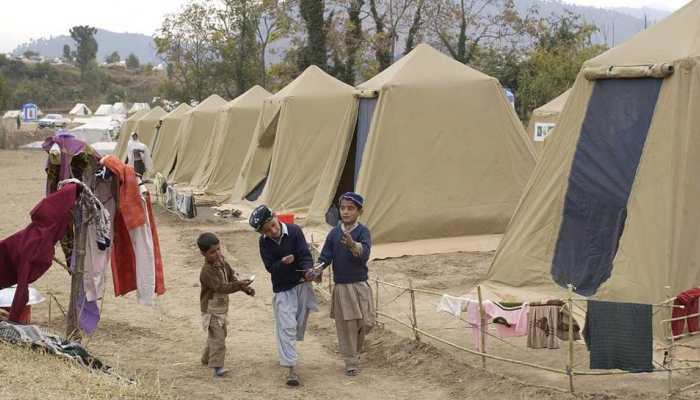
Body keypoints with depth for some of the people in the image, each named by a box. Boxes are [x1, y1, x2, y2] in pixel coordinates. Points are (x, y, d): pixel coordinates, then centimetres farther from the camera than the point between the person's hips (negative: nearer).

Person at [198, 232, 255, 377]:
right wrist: (239, 285, -44)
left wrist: (245, 288, -4)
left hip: (222, 307, 9)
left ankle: (207, 358, 39)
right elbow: (220, 287, -35)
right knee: (217, 337, -13)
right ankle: (217, 366, -10)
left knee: (221, 333, 22)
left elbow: (231, 275, 9)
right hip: (211, 309, -9)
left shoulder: (221, 260, 0)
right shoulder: (207, 271, -27)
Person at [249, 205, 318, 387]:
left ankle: (287, 354, 38)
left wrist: (308, 270, -37)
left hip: (302, 284, 1)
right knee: (286, 327, -9)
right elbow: (270, 267, -10)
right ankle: (290, 368, -10)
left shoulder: (294, 231, -14)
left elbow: (305, 255, -17)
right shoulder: (264, 242, -9)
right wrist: (284, 262, -31)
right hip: (282, 288, -1)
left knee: (299, 324, 14)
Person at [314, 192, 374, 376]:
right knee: (346, 326, 4)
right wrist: (318, 268, -20)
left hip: (359, 285, -2)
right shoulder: (334, 233, 1)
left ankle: (355, 351, 30)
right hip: (340, 287, 2)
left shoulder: (363, 231, -8)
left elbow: (365, 254, -25)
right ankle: (351, 362, 17)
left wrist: (352, 245, -46)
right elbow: (326, 256, 1)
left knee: (365, 323, 0)